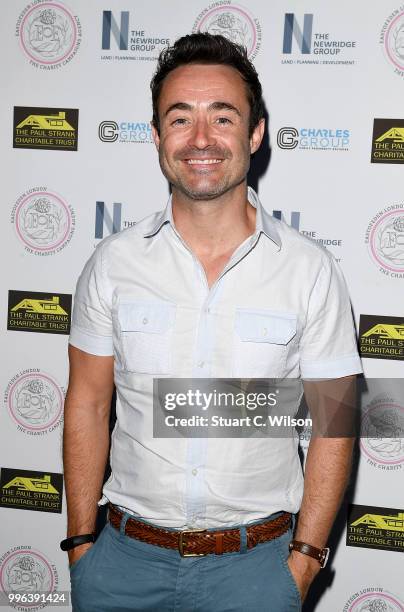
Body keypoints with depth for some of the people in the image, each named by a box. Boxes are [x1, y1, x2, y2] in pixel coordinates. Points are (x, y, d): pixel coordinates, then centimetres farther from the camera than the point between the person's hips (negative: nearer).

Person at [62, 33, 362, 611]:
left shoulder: (311, 271, -10)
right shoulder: (113, 262, -6)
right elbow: (87, 403, 0)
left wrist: (306, 556, -5)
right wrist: (80, 541, 2)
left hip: (254, 562, -1)